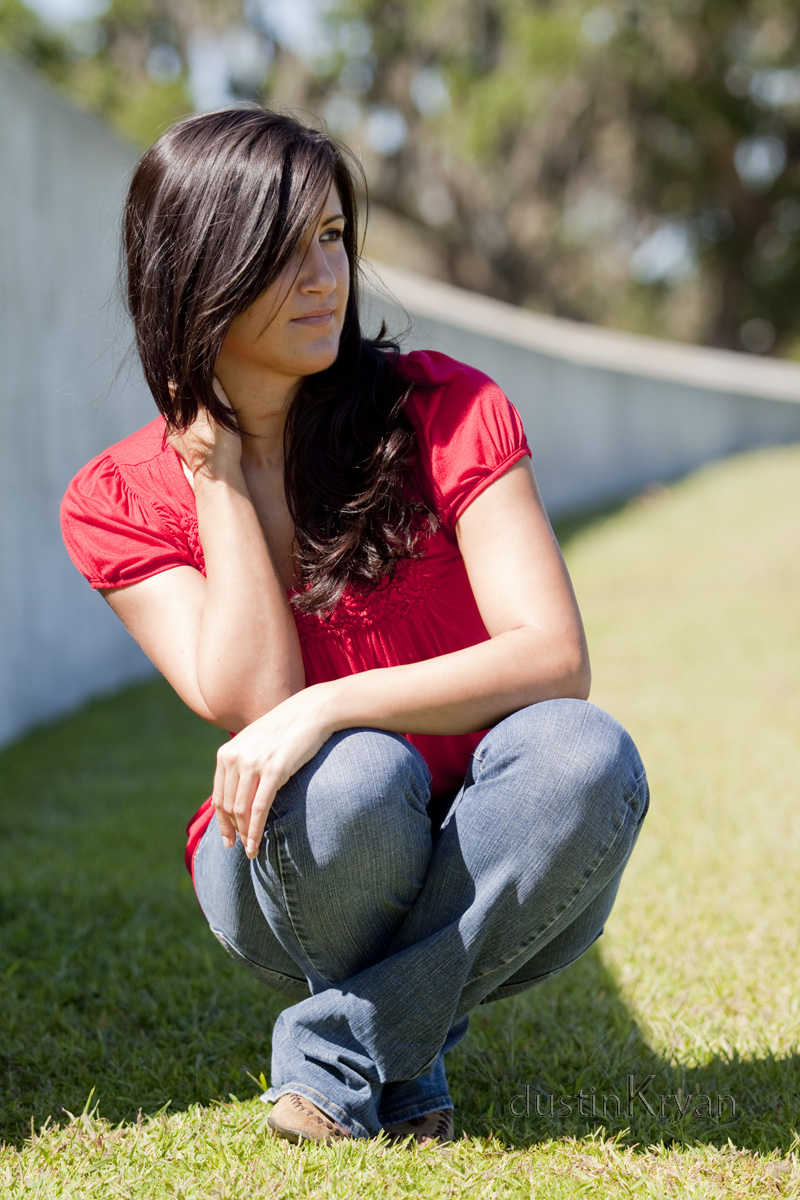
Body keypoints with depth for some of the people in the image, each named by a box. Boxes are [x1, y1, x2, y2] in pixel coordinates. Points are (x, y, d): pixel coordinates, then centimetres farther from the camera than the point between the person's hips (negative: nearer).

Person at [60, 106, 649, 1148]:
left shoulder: (445, 410, -8)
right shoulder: (120, 502, -5)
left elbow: (555, 659, -17)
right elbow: (252, 703, -18)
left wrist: (326, 707, -29)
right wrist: (218, 472, -15)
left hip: (481, 876, 1)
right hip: (295, 879, 0)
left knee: (584, 753, -32)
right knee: (352, 777, -35)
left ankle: (340, 1051, -15)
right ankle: (404, 1050, -4)